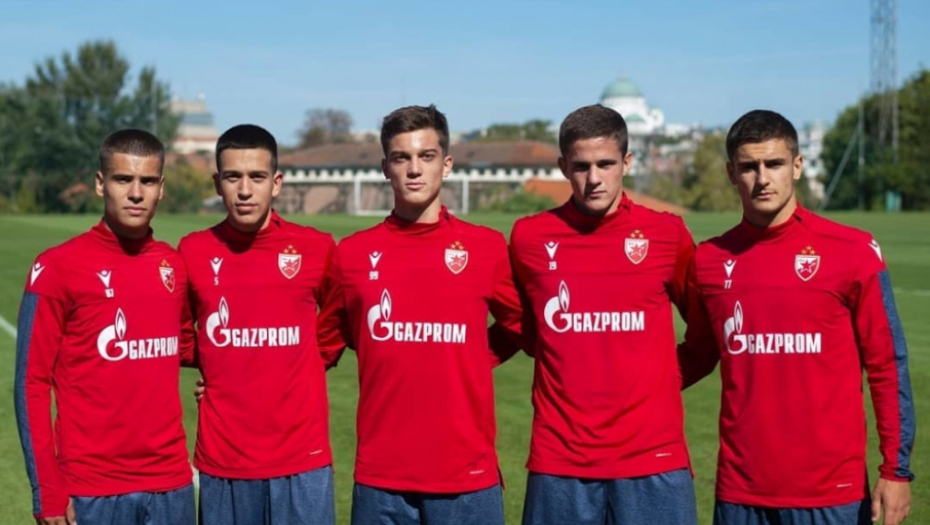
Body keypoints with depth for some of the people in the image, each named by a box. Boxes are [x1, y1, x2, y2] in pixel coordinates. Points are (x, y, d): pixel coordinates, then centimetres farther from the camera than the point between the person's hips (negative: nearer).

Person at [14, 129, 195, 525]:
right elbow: (32, 384, -7)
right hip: (92, 490, -4)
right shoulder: (58, 268, -7)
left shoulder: (174, 265, 6)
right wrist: (47, 492, -10)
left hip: (172, 484, 4)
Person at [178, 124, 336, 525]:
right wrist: (218, 366, 5)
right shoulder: (192, 253, 1)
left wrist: (300, 362, 5)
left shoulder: (316, 249, -3)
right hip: (222, 462, 1)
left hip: (301, 460, -1)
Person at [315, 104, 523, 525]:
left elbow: (521, 325, 14)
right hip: (381, 477, 1)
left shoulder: (486, 248, 0)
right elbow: (325, 341, 15)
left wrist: (472, 362, 6)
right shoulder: (352, 254, 3)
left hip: (466, 475, -1)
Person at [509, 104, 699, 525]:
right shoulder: (529, 238, 2)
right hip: (559, 461, 1)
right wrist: (572, 362, 10)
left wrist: (664, 377, 7)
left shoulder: (666, 234, 0)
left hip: (652, 458, 0)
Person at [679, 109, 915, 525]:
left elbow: (887, 367, -3)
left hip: (832, 491, -2)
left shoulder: (851, 252, -6)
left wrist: (896, 470, -6)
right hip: (740, 490, 3)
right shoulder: (709, 261, 3)